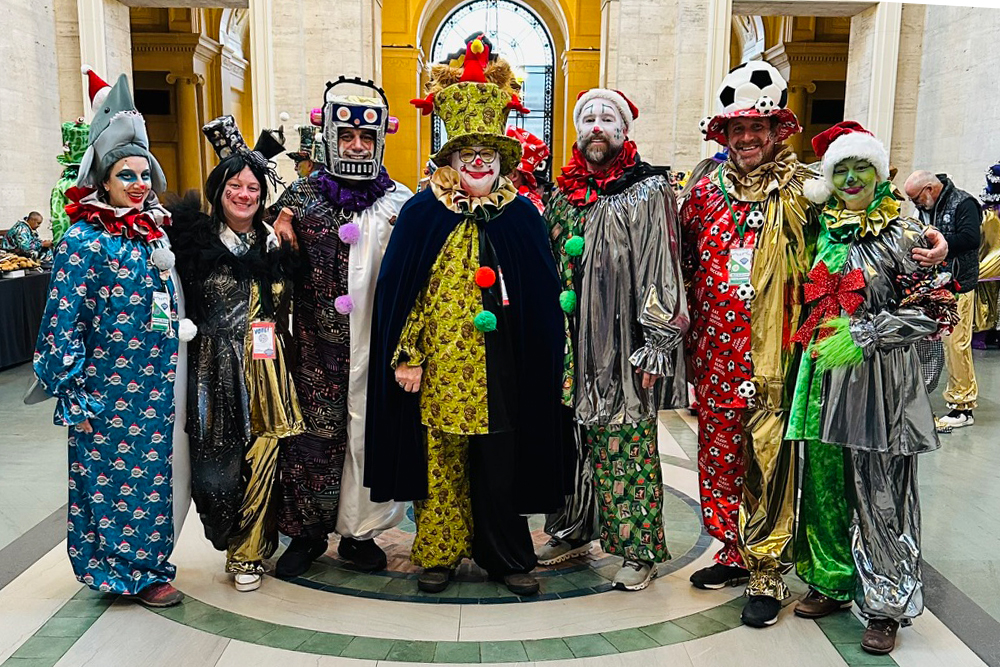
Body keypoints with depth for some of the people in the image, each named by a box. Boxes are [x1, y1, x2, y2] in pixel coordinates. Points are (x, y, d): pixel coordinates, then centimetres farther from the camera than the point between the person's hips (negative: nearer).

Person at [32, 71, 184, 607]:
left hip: (157, 383, 6)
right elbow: (64, 321, -12)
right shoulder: (84, 238, -11)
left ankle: (144, 559, 29)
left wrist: (173, 375, 17)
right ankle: (134, 572, 19)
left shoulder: (155, 231, 8)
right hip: (109, 385, -6)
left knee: (152, 469, 13)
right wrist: (73, 397, -13)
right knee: (114, 472, 5)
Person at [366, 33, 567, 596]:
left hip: (501, 364, 1)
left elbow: (542, 296, 6)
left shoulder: (522, 216, 4)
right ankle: (440, 552, 26)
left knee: (499, 462, 8)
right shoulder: (422, 213, -1)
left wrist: (545, 365, 4)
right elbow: (400, 290, -1)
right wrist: (406, 356, -6)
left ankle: (506, 557, 25)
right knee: (442, 460, 8)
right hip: (440, 363, -1)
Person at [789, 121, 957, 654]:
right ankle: (833, 581, 28)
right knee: (828, 485, 10)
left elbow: (930, 311, -8)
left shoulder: (902, 233, -3)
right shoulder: (825, 230, 11)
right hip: (826, 376, 5)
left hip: (881, 379, -4)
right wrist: (819, 342, 9)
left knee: (880, 492, 2)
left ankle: (887, 605, 17)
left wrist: (861, 336, -15)